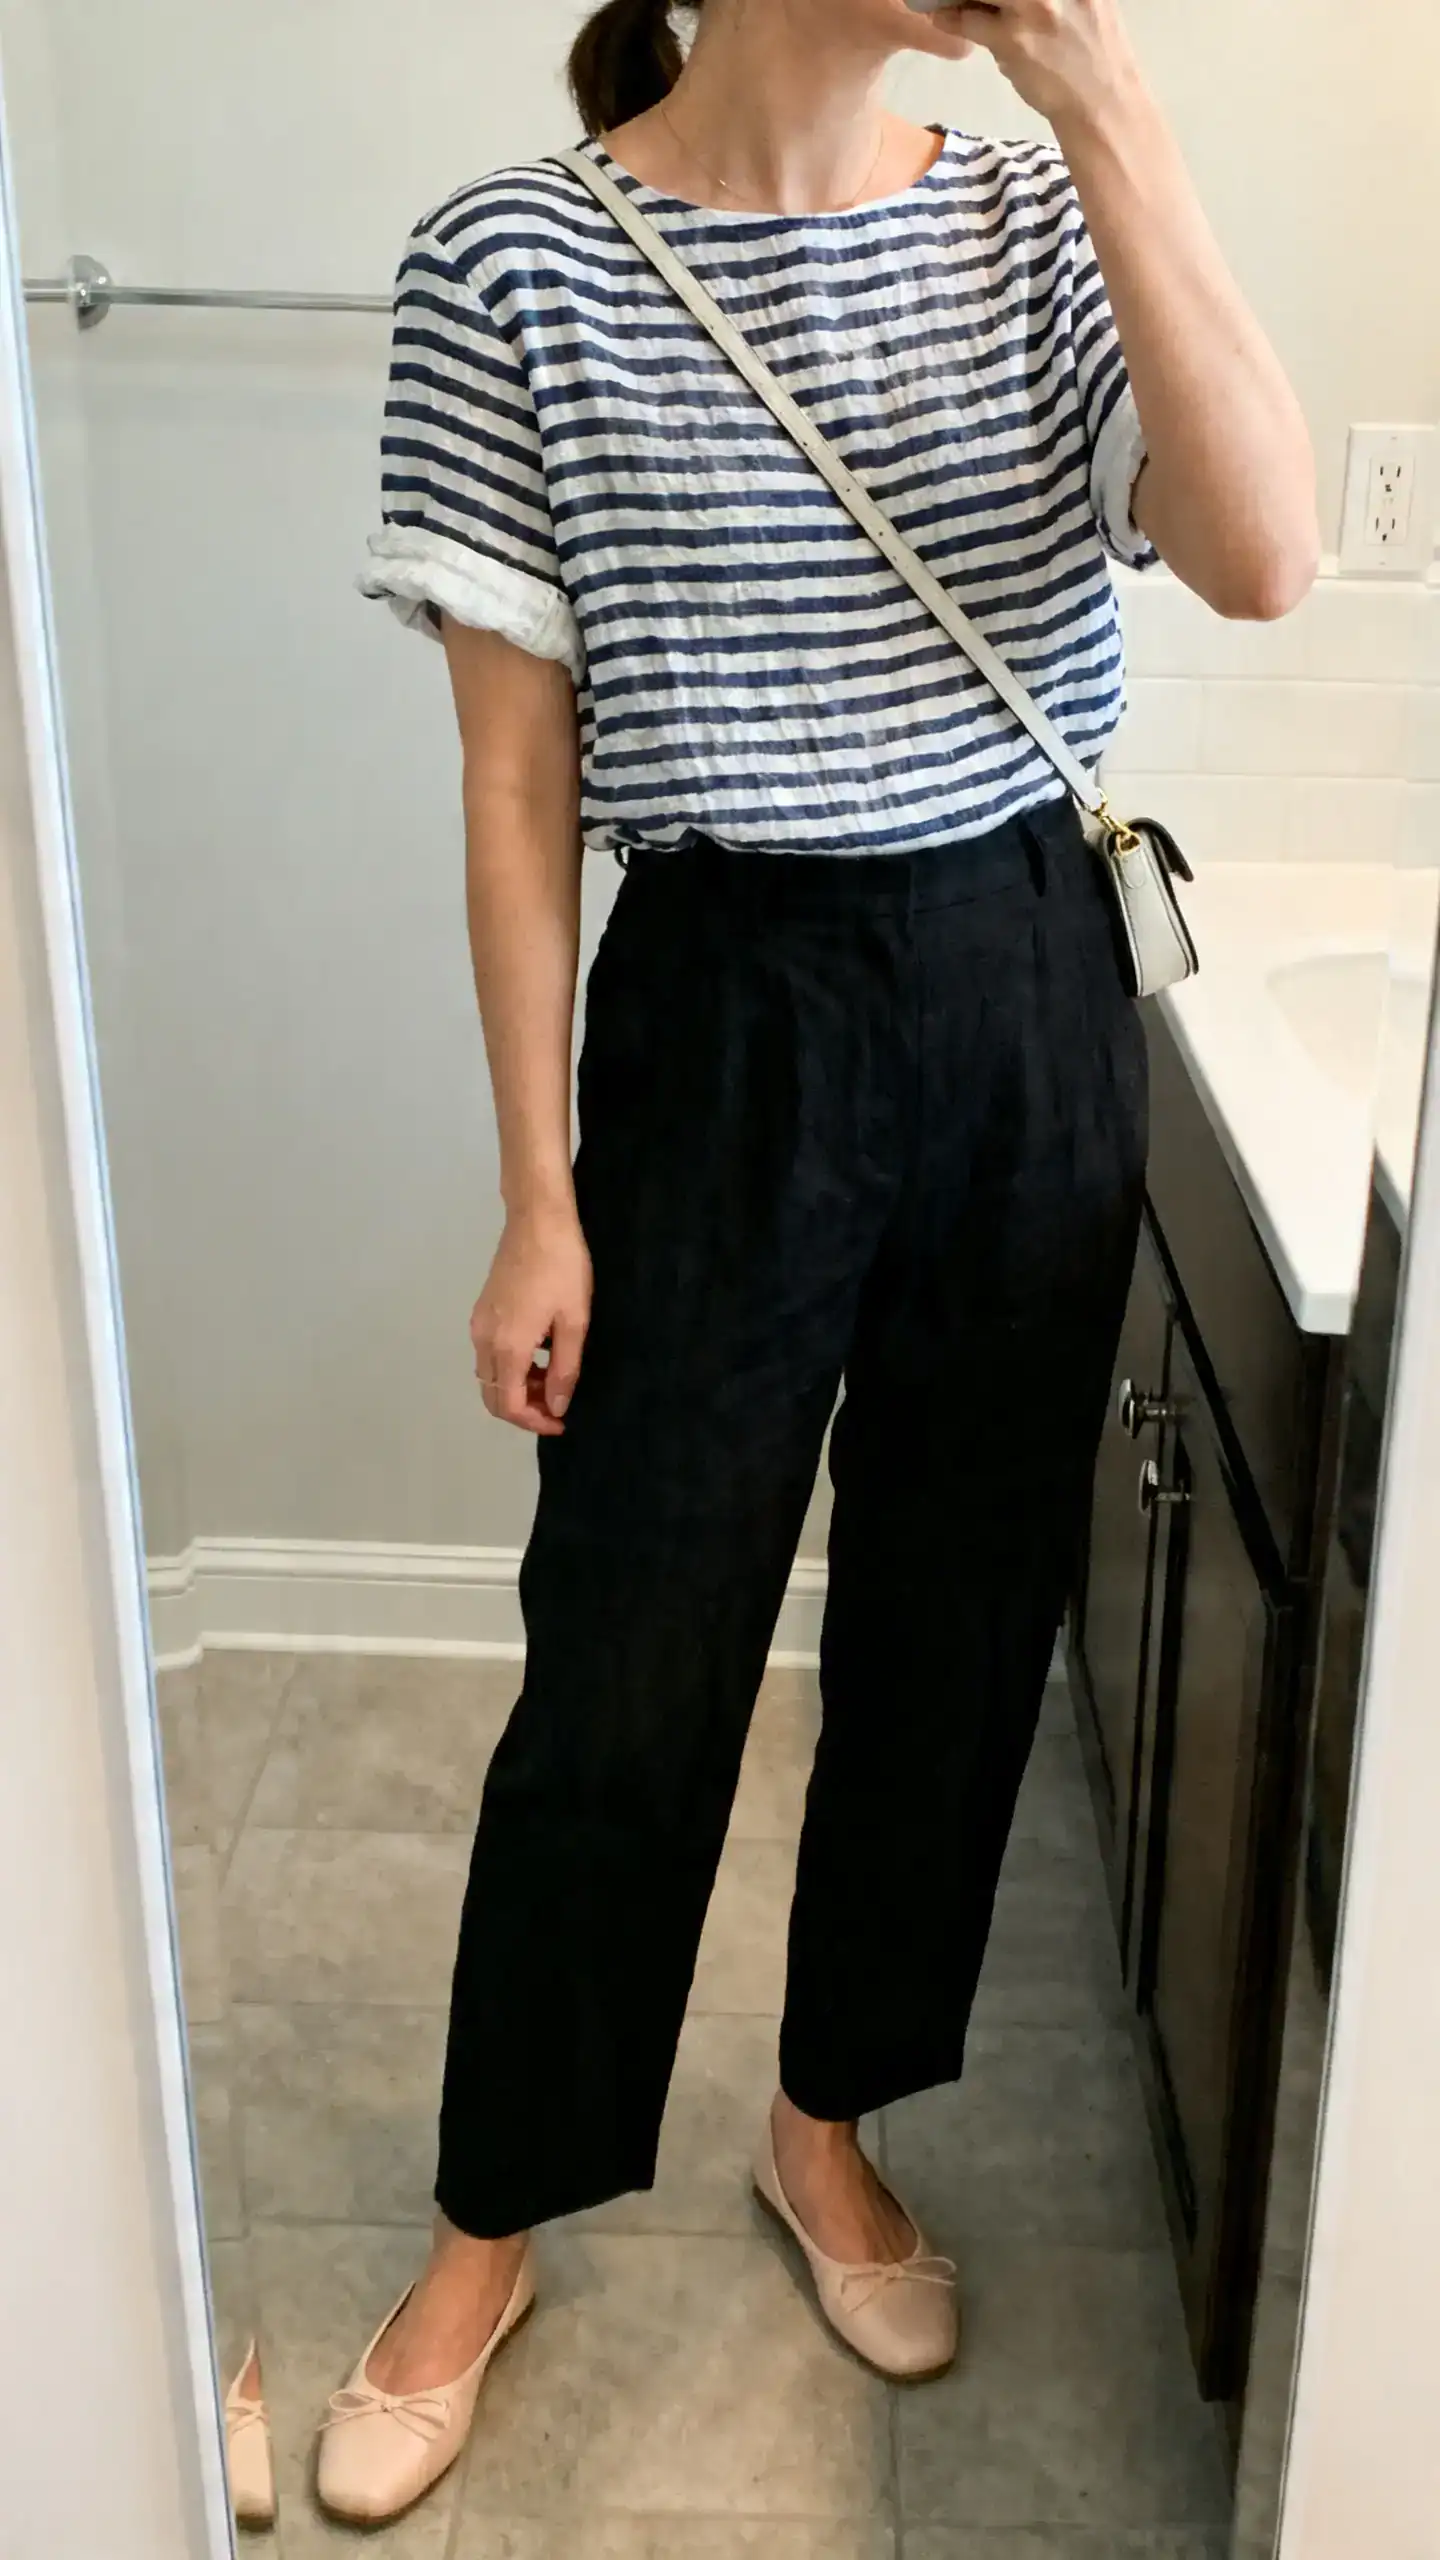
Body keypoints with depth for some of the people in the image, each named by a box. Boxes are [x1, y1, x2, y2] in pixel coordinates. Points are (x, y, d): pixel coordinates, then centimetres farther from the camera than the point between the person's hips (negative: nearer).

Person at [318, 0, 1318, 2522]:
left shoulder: (1040, 218, 2)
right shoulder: (517, 259, -7)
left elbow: (1262, 562, -14)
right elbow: (518, 786, -7)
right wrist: (540, 1202, -7)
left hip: (1031, 1002, 4)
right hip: (727, 1018, -3)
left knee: (955, 1625, 14)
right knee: (625, 1673, 5)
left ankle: (828, 2122, 39)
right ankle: (490, 2233, 30)